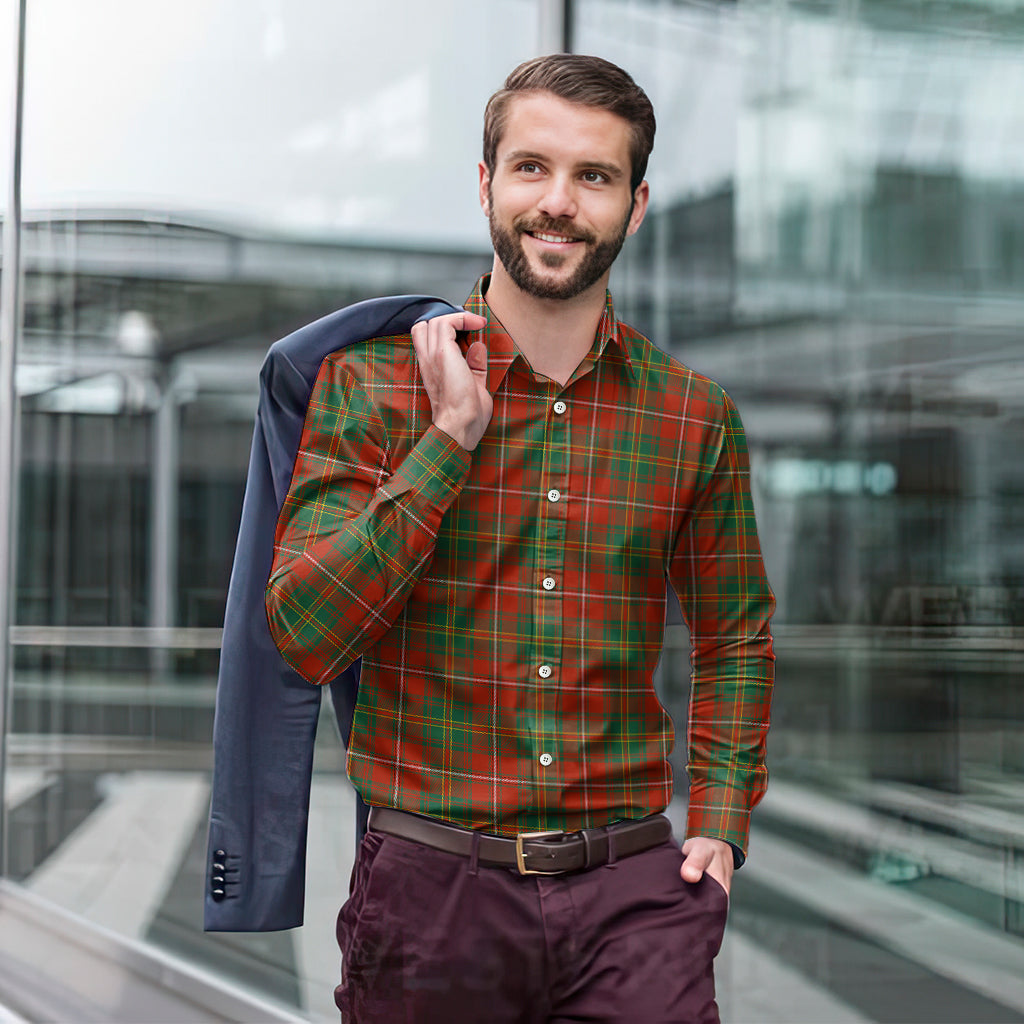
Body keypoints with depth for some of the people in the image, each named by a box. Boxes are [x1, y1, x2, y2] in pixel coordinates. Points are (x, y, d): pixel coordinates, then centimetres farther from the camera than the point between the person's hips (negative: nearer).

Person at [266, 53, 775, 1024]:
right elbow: (304, 637, -11)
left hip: (633, 888, 1)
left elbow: (735, 638, 16)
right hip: (429, 884, -1)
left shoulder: (694, 415, 4)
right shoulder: (371, 384, -2)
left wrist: (721, 822, 4)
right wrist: (451, 438, -14)